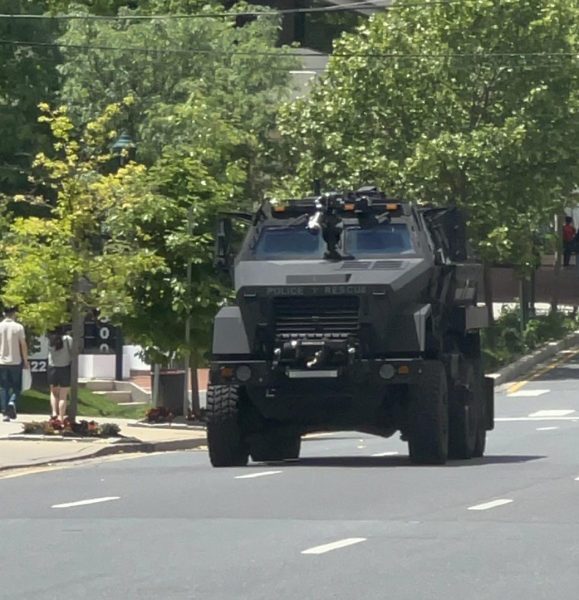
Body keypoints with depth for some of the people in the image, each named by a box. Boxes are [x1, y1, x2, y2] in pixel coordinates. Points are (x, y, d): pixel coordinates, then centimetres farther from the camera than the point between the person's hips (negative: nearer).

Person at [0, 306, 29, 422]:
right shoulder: (18, 327, -6)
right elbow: (23, 345, -5)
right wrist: (25, 360, 5)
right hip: (16, 361, -1)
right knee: (16, 387, 9)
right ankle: (12, 403, -18)